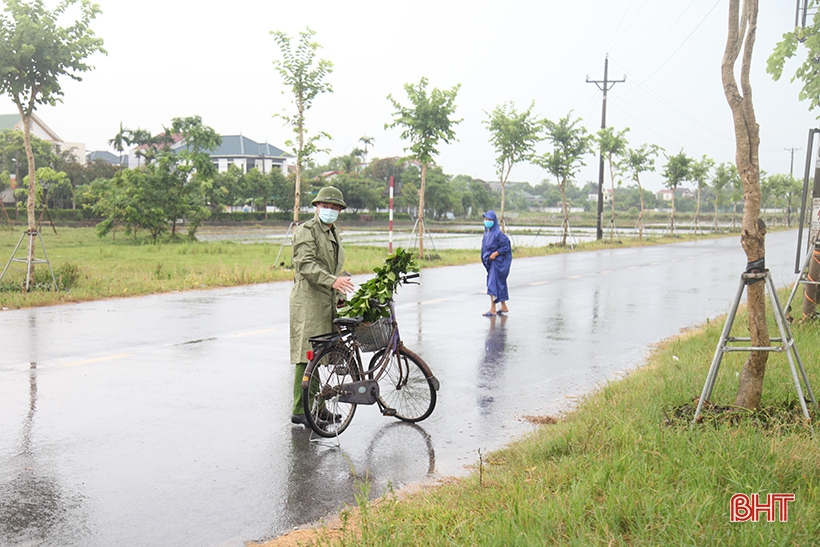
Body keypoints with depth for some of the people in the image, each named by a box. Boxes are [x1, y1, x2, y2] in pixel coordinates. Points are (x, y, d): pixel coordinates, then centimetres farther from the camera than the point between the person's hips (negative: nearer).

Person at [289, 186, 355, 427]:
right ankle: (299, 411, -7)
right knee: (307, 355, -10)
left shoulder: (334, 234, 23)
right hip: (308, 299, -9)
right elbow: (306, 265, -19)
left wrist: (339, 295, 20)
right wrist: (333, 281, -31)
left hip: (326, 301, 9)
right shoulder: (306, 231, -6)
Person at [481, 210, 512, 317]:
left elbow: (506, 246, -15)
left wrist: (495, 253, -21)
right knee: (500, 284, 15)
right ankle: (504, 307, 24)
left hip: (497, 262, -8)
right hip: (490, 262, 8)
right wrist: (485, 258, 11)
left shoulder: (498, 233, -14)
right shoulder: (487, 232, 11)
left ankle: (492, 310, -11)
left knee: (493, 284, -11)